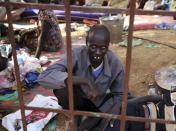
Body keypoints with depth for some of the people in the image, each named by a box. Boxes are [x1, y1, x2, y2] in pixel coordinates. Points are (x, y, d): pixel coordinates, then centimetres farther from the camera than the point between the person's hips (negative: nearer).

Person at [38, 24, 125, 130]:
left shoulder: (115, 63, -21)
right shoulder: (77, 55, -29)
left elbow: (119, 95, -8)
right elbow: (44, 77, -42)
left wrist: (105, 120, -24)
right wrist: (84, 81, -48)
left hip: (98, 104, 2)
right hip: (77, 100, -1)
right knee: (62, 87, -33)